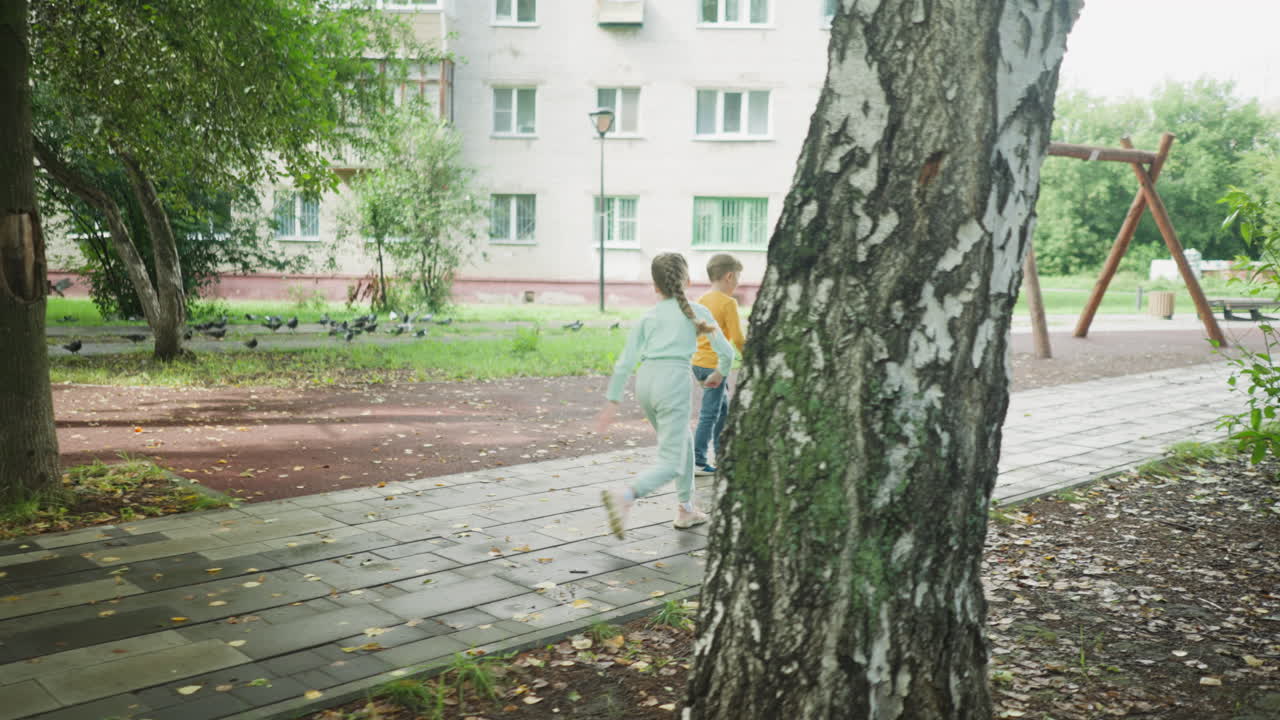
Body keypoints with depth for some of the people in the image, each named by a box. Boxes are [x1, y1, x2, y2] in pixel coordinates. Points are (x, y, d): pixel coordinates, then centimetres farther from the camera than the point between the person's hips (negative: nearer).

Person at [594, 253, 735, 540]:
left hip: (645, 379, 5)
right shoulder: (697, 311, 10)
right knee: (671, 463, -6)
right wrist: (720, 373, 28)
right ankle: (625, 497, -32)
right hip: (674, 379, -5)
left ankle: (686, 509, 33)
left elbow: (625, 362, 10)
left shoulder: (648, 317, 17)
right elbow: (726, 352, 8)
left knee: (683, 441, 27)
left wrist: (612, 400, 14)